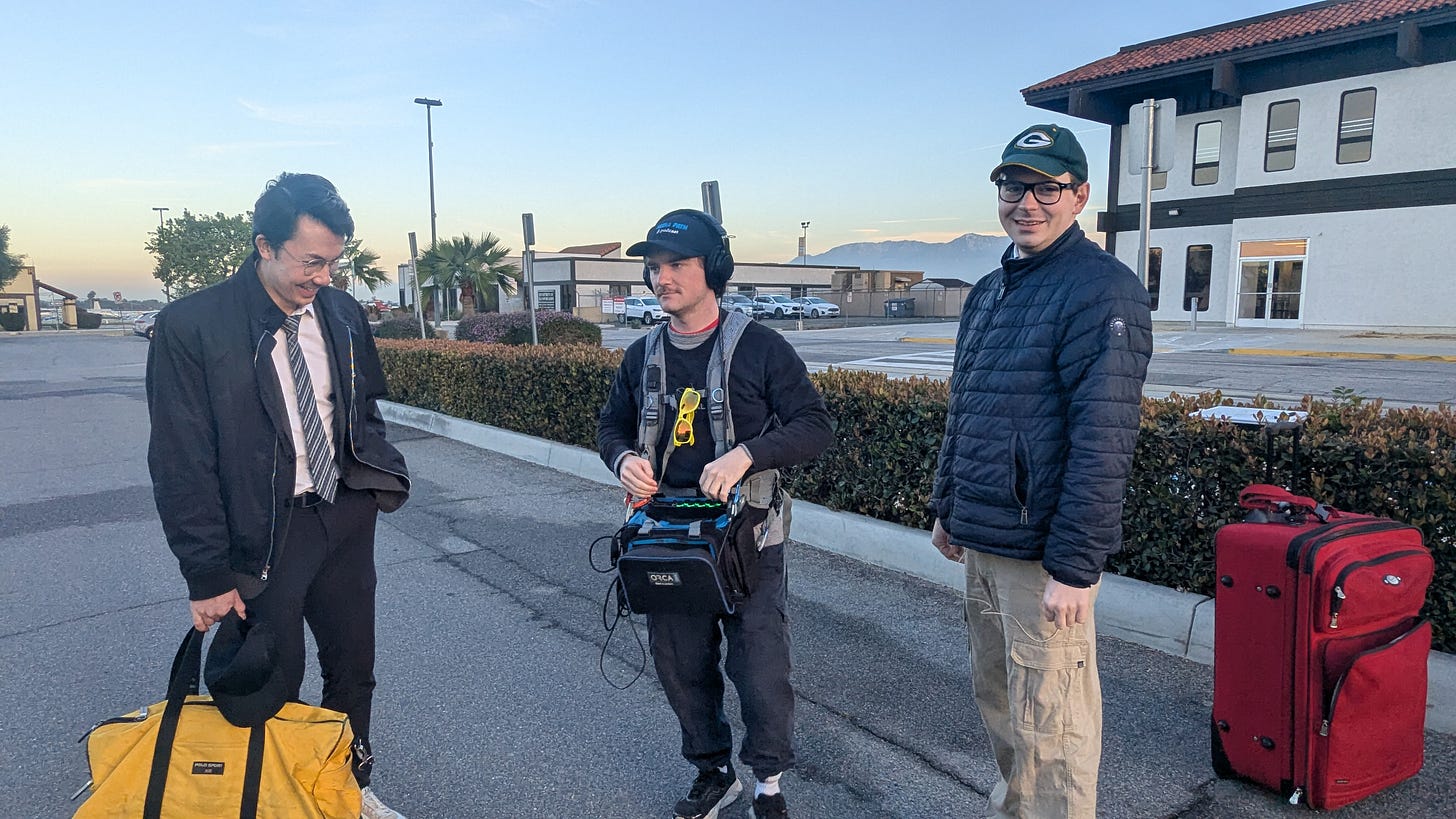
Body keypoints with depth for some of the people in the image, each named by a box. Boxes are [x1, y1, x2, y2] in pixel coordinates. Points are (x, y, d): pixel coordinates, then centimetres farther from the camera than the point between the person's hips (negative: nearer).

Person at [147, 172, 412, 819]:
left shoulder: (343, 314, 1)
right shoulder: (191, 326, -14)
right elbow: (181, 465, -13)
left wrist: (381, 477, 0)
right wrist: (208, 575, -12)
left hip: (347, 520, 5)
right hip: (264, 535, -4)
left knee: (354, 671, 17)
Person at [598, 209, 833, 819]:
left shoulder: (759, 347, -8)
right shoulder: (642, 356, 6)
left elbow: (815, 425, -12)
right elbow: (611, 426, 17)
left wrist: (745, 455, -26)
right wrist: (624, 460, -7)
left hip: (747, 538, -4)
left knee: (761, 670, 0)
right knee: (680, 667, 14)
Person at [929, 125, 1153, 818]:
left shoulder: (1102, 289, -14)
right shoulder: (988, 291, 13)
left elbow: (1103, 441, -21)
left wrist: (1074, 568, -23)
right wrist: (947, 507, 21)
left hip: (1043, 554, -8)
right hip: (979, 543, 9)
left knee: (1049, 723, 2)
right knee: (994, 696, 22)